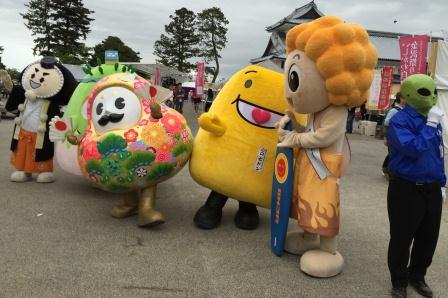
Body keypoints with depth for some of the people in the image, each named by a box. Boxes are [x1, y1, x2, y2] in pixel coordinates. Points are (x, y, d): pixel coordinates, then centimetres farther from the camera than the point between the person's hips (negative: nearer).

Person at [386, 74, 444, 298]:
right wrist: (429, 125, -22)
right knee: (402, 238, 7)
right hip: (406, 189, -7)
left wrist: (441, 182, 18)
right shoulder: (400, 121, -15)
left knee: (429, 237, 17)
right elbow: (413, 149, -28)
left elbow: (438, 154, 16)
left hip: (431, 189, 7)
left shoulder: (433, 120, 7)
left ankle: (417, 276, 38)